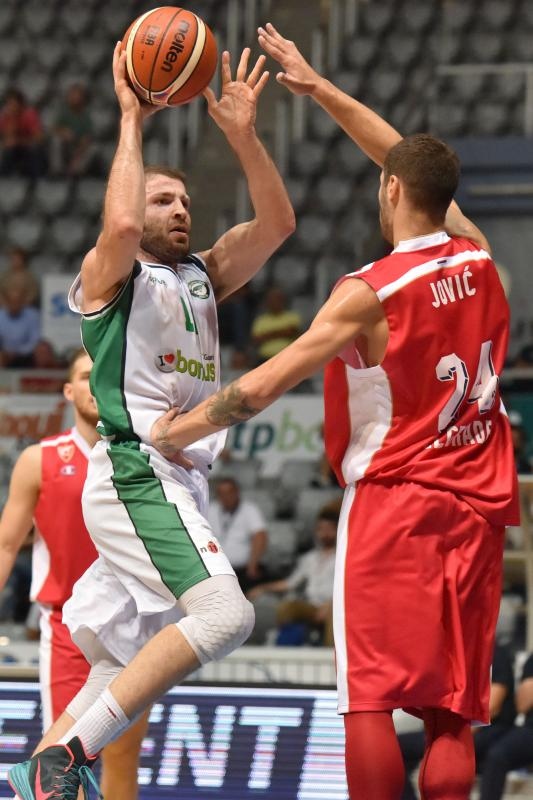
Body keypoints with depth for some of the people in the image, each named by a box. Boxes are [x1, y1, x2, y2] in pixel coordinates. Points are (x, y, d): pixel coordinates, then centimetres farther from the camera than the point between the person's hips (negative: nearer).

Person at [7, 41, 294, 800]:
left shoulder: (201, 277, 21)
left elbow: (276, 222, 12)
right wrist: (132, 122, -13)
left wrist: (242, 134, 0)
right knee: (225, 614, -26)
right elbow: (121, 223, -22)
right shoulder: (108, 276, 0)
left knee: (126, 666, 8)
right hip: (136, 473, -9)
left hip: (181, 479, 9)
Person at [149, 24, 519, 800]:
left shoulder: (370, 293, -12)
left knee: (371, 699, -5)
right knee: (451, 712, 4)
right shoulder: (477, 259, 4)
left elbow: (261, 387, -11)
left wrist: (179, 431, 5)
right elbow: (414, 164, 19)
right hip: (475, 507, 5)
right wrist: (318, 88, 25)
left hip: (392, 501, -5)